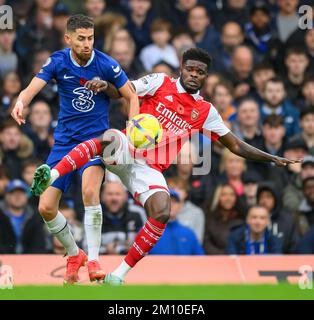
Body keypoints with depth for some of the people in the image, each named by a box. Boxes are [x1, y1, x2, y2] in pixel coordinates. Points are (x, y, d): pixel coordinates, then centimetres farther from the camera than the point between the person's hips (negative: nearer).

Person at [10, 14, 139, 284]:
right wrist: (21, 102, -43)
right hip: (64, 140, 3)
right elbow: (33, 87, -19)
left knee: (90, 190, -31)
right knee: (46, 207, -2)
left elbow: (132, 97, -2)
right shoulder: (58, 62, -6)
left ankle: (93, 260, -20)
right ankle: (74, 255, 24)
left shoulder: (106, 65, -11)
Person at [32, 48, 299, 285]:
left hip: (150, 170, 2)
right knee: (111, 137, -38)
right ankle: (51, 176, -45)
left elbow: (236, 146, 18)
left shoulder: (206, 112, 12)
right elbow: (121, 92, 4)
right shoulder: (160, 83, 5)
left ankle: (119, 275, -18)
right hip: (126, 150, -2)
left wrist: (272, 158, 13)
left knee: (162, 214, -25)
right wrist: (104, 85, -19)